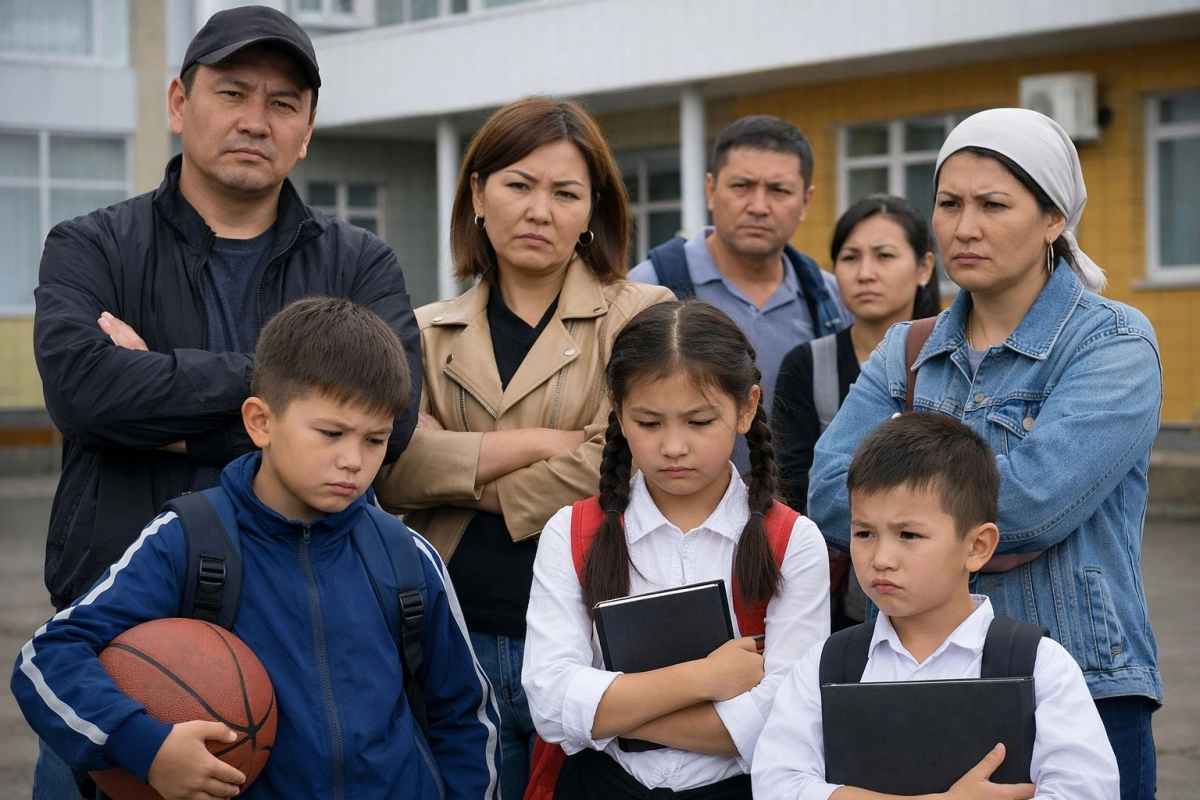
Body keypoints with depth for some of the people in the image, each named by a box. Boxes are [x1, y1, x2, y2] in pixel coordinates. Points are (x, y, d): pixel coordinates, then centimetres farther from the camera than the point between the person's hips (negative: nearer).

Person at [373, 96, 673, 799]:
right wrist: (540, 442, -13)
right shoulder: (430, 333, 12)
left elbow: (614, 469, -12)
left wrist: (463, 482, -3)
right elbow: (392, 469, -5)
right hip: (459, 640, 3)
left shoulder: (643, 317, 2)